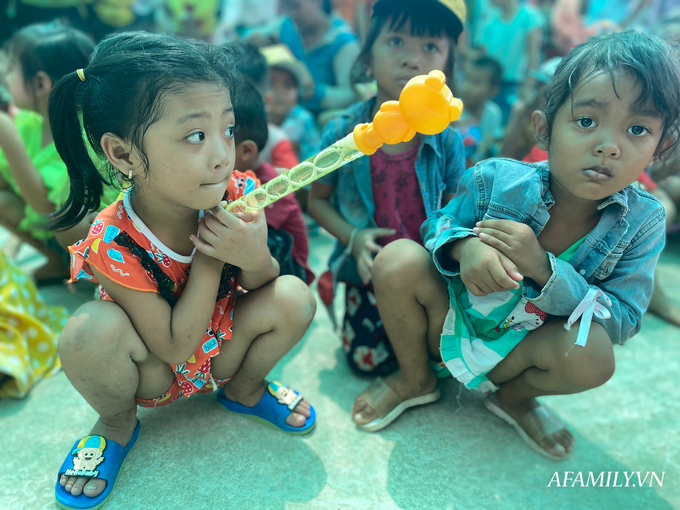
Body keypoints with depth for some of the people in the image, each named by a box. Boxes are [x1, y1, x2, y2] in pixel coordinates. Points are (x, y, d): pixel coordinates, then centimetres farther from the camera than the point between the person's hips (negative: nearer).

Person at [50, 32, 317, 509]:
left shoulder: (237, 195, -22)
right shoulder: (114, 245, -30)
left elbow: (263, 287, -9)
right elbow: (175, 347, -25)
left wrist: (253, 258, -34)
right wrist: (208, 254, -32)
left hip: (221, 350, 3)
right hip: (155, 374, -3)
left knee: (294, 296, -21)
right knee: (92, 329, -33)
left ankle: (245, 387, 11)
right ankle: (116, 422, 4)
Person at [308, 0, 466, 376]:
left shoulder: (447, 140, -11)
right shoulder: (342, 134, -13)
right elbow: (318, 200, -2)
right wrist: (353, 238, -17)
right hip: (370, 270, -1)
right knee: (369, 360, 2)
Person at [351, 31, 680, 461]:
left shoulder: (642, 223, -14)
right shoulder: (495, 180, -18)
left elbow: (622, 322, -16)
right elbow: (437, 226, -4)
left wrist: (542, 267, -33)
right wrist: (464, 246, -32)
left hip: (521, 351, 1)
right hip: (453, 327, 0)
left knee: (592, 352, -31)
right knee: (398, 259, -26)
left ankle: (515, 396, 6)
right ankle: (416, 379, 2)